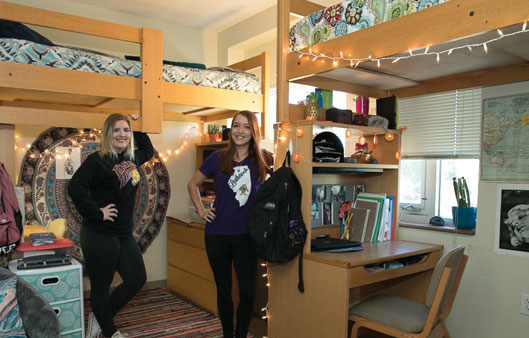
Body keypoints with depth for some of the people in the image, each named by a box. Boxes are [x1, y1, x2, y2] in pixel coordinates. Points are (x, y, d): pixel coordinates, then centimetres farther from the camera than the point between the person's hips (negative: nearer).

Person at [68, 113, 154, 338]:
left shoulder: (132, 158, 9)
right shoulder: (98, 160, -14)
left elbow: (149, 151, 31)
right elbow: (75, 187, -27)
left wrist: (138, 131, 18)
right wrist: (96, 213, -22)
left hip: (125, 234, 8)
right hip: (100, 235, -8)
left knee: (137, 279, 14)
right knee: (101, 286, 9)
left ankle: (99, 317, 34)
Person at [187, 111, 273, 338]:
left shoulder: (262, 160, -1)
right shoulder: (217, 159, 0)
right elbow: (192, 184, 13)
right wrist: (201, 210, 4)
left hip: (246, 235, 0)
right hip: (217, 234, 1)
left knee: (248, 292, 0)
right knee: (223, 289, 13)